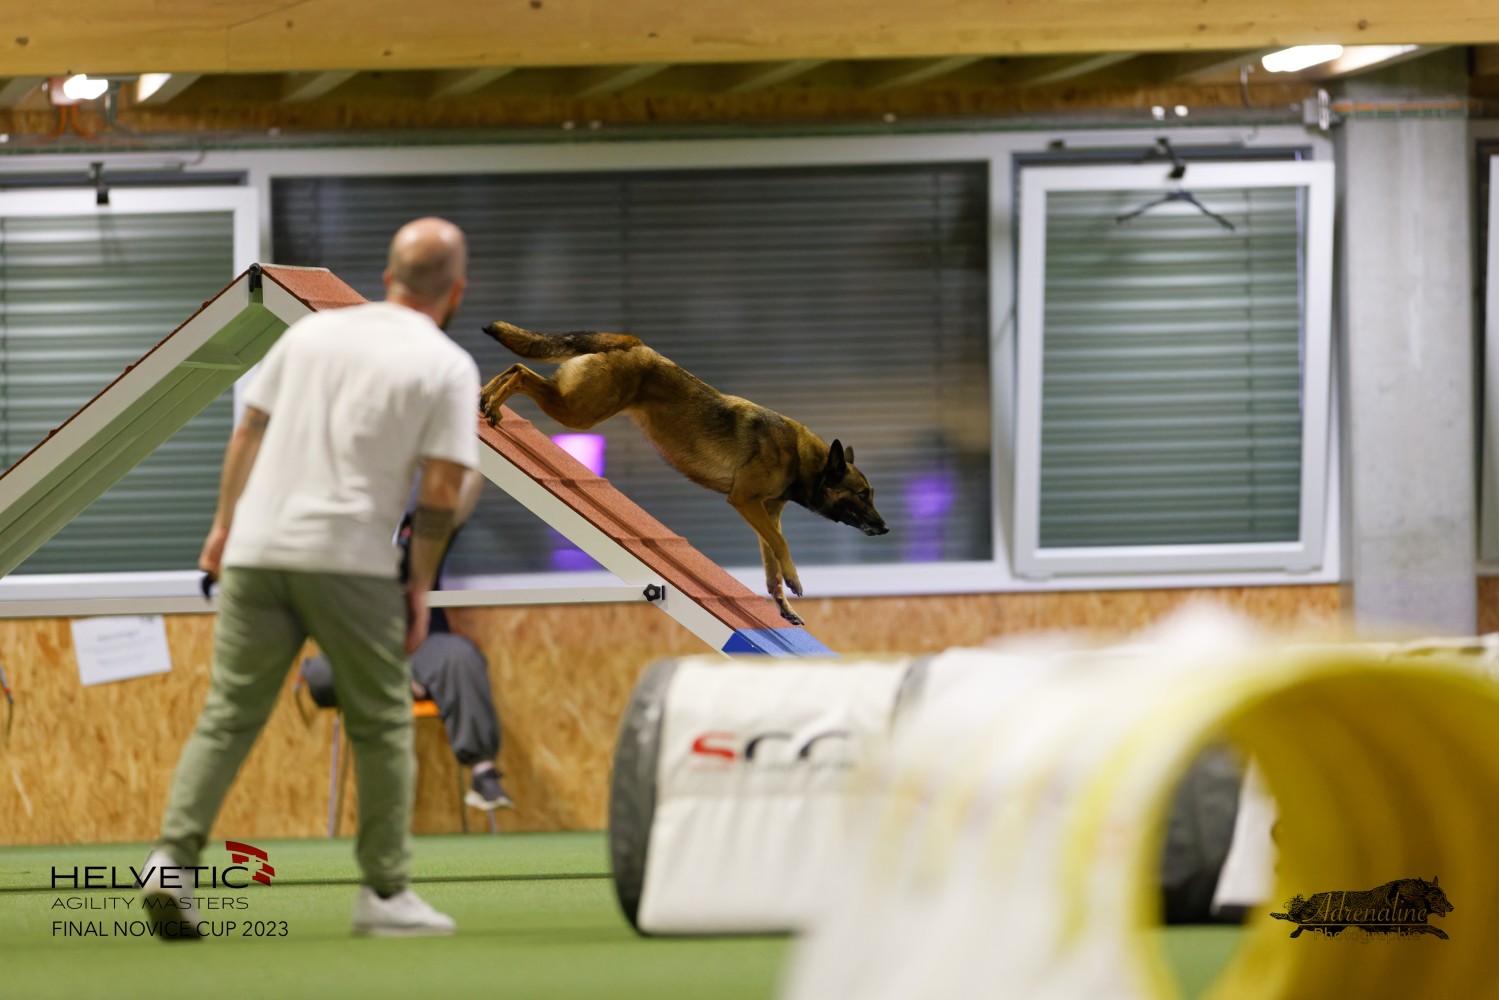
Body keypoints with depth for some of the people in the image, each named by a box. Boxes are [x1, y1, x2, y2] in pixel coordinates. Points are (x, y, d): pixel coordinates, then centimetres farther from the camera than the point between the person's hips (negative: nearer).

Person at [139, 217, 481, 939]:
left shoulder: (312, 332, 14)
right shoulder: (447, 366, 0)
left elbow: (247, 432, 16)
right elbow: (442, 487, -5)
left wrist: (225, 526, 24)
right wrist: (420, 587, 4)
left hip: (256, 550, 4)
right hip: (351, 558, -4)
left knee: (228, 715, 7)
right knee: (382, 723, 8)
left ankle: (173, 858, -7)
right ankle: (385, 892, 10)